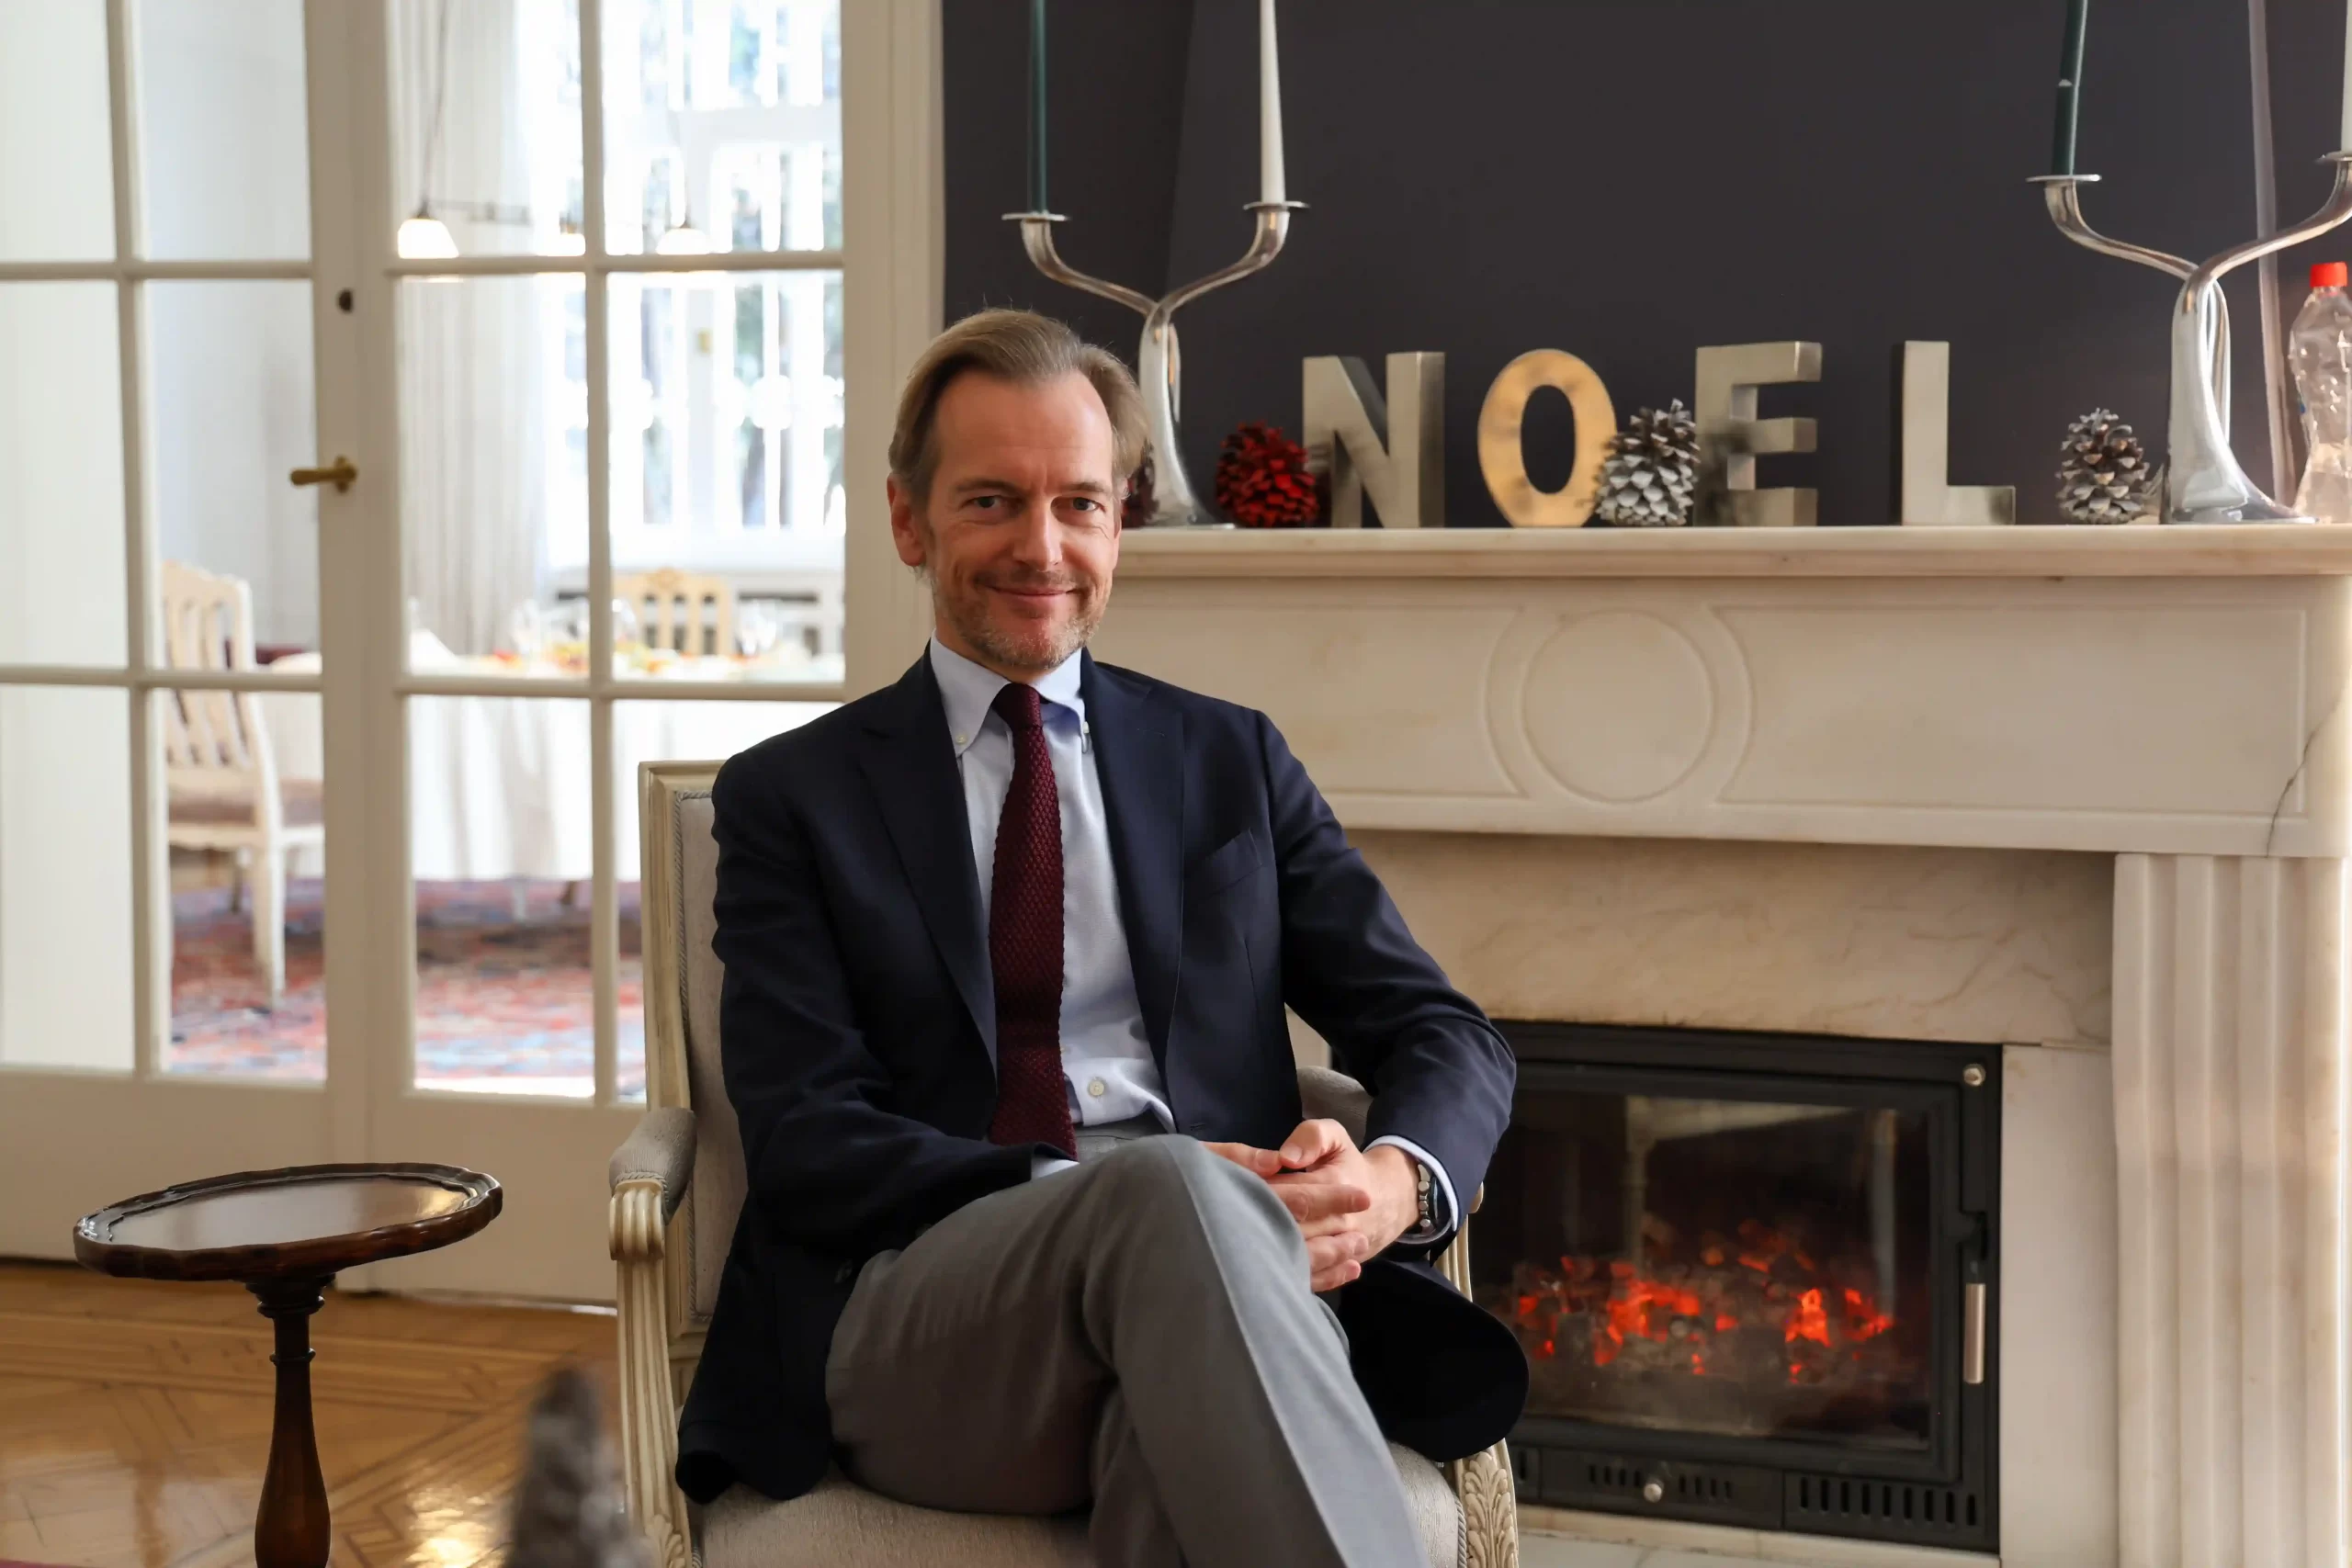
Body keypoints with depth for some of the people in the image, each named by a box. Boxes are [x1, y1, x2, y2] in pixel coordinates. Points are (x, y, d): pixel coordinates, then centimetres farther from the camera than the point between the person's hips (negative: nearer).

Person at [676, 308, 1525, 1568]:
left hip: (1216, 1274, 1)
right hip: (917, 1320, 0)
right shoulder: (789, 797, 13)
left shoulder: (1232, 762, 21)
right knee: (1174, 1195, -36)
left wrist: (1394, 1180, -12)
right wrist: (1116, 1192, -16)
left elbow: (1446, 1039, 14)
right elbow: (804, 1141, 1)